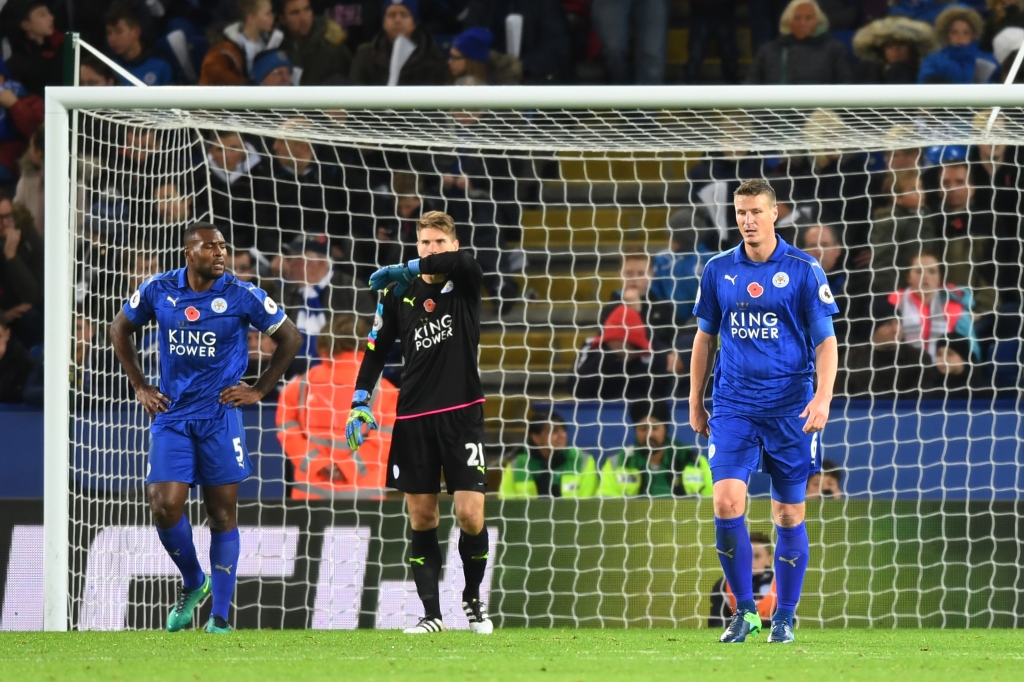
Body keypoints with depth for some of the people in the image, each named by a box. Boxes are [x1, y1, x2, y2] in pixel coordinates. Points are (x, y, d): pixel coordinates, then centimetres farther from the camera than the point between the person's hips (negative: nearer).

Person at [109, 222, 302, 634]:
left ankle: (220, 618, 7)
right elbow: (121, 329, 17)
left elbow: (290, 338, 5)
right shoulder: (158, 291, -1)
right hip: (171, 416, 1)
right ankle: (193, 584, 17)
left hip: (219, 416, -1)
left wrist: (259, 390, 2)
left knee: (222, 514, 1)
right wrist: (139, 387, 11)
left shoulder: (242, 297, -7)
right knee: (165, 506, -11)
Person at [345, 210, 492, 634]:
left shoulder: (465, 283, -1)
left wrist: (405, 270, -25)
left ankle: (473, 601, 14)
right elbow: (376, 350, 11)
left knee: (470, 515, -8)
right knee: (421, 519, 1)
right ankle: (431, 613, 7)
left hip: (461, 415, -2)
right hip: (413, 419, 2)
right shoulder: (399, 295, 5)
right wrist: (359, 404, 2)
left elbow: (458, 261, -26)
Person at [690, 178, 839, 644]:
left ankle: (784, 617, 16)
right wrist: (695, 403, 14)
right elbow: (705, 338, 15)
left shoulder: (803, 271, -3)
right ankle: (744, 610, -1)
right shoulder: (718, 270, 6)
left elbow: (825, 342, -3)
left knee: (789, 515, 3)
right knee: (727, 503, -13)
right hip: (733, 407, 2)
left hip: (789, 408, -2)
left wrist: (822, 399, -16)